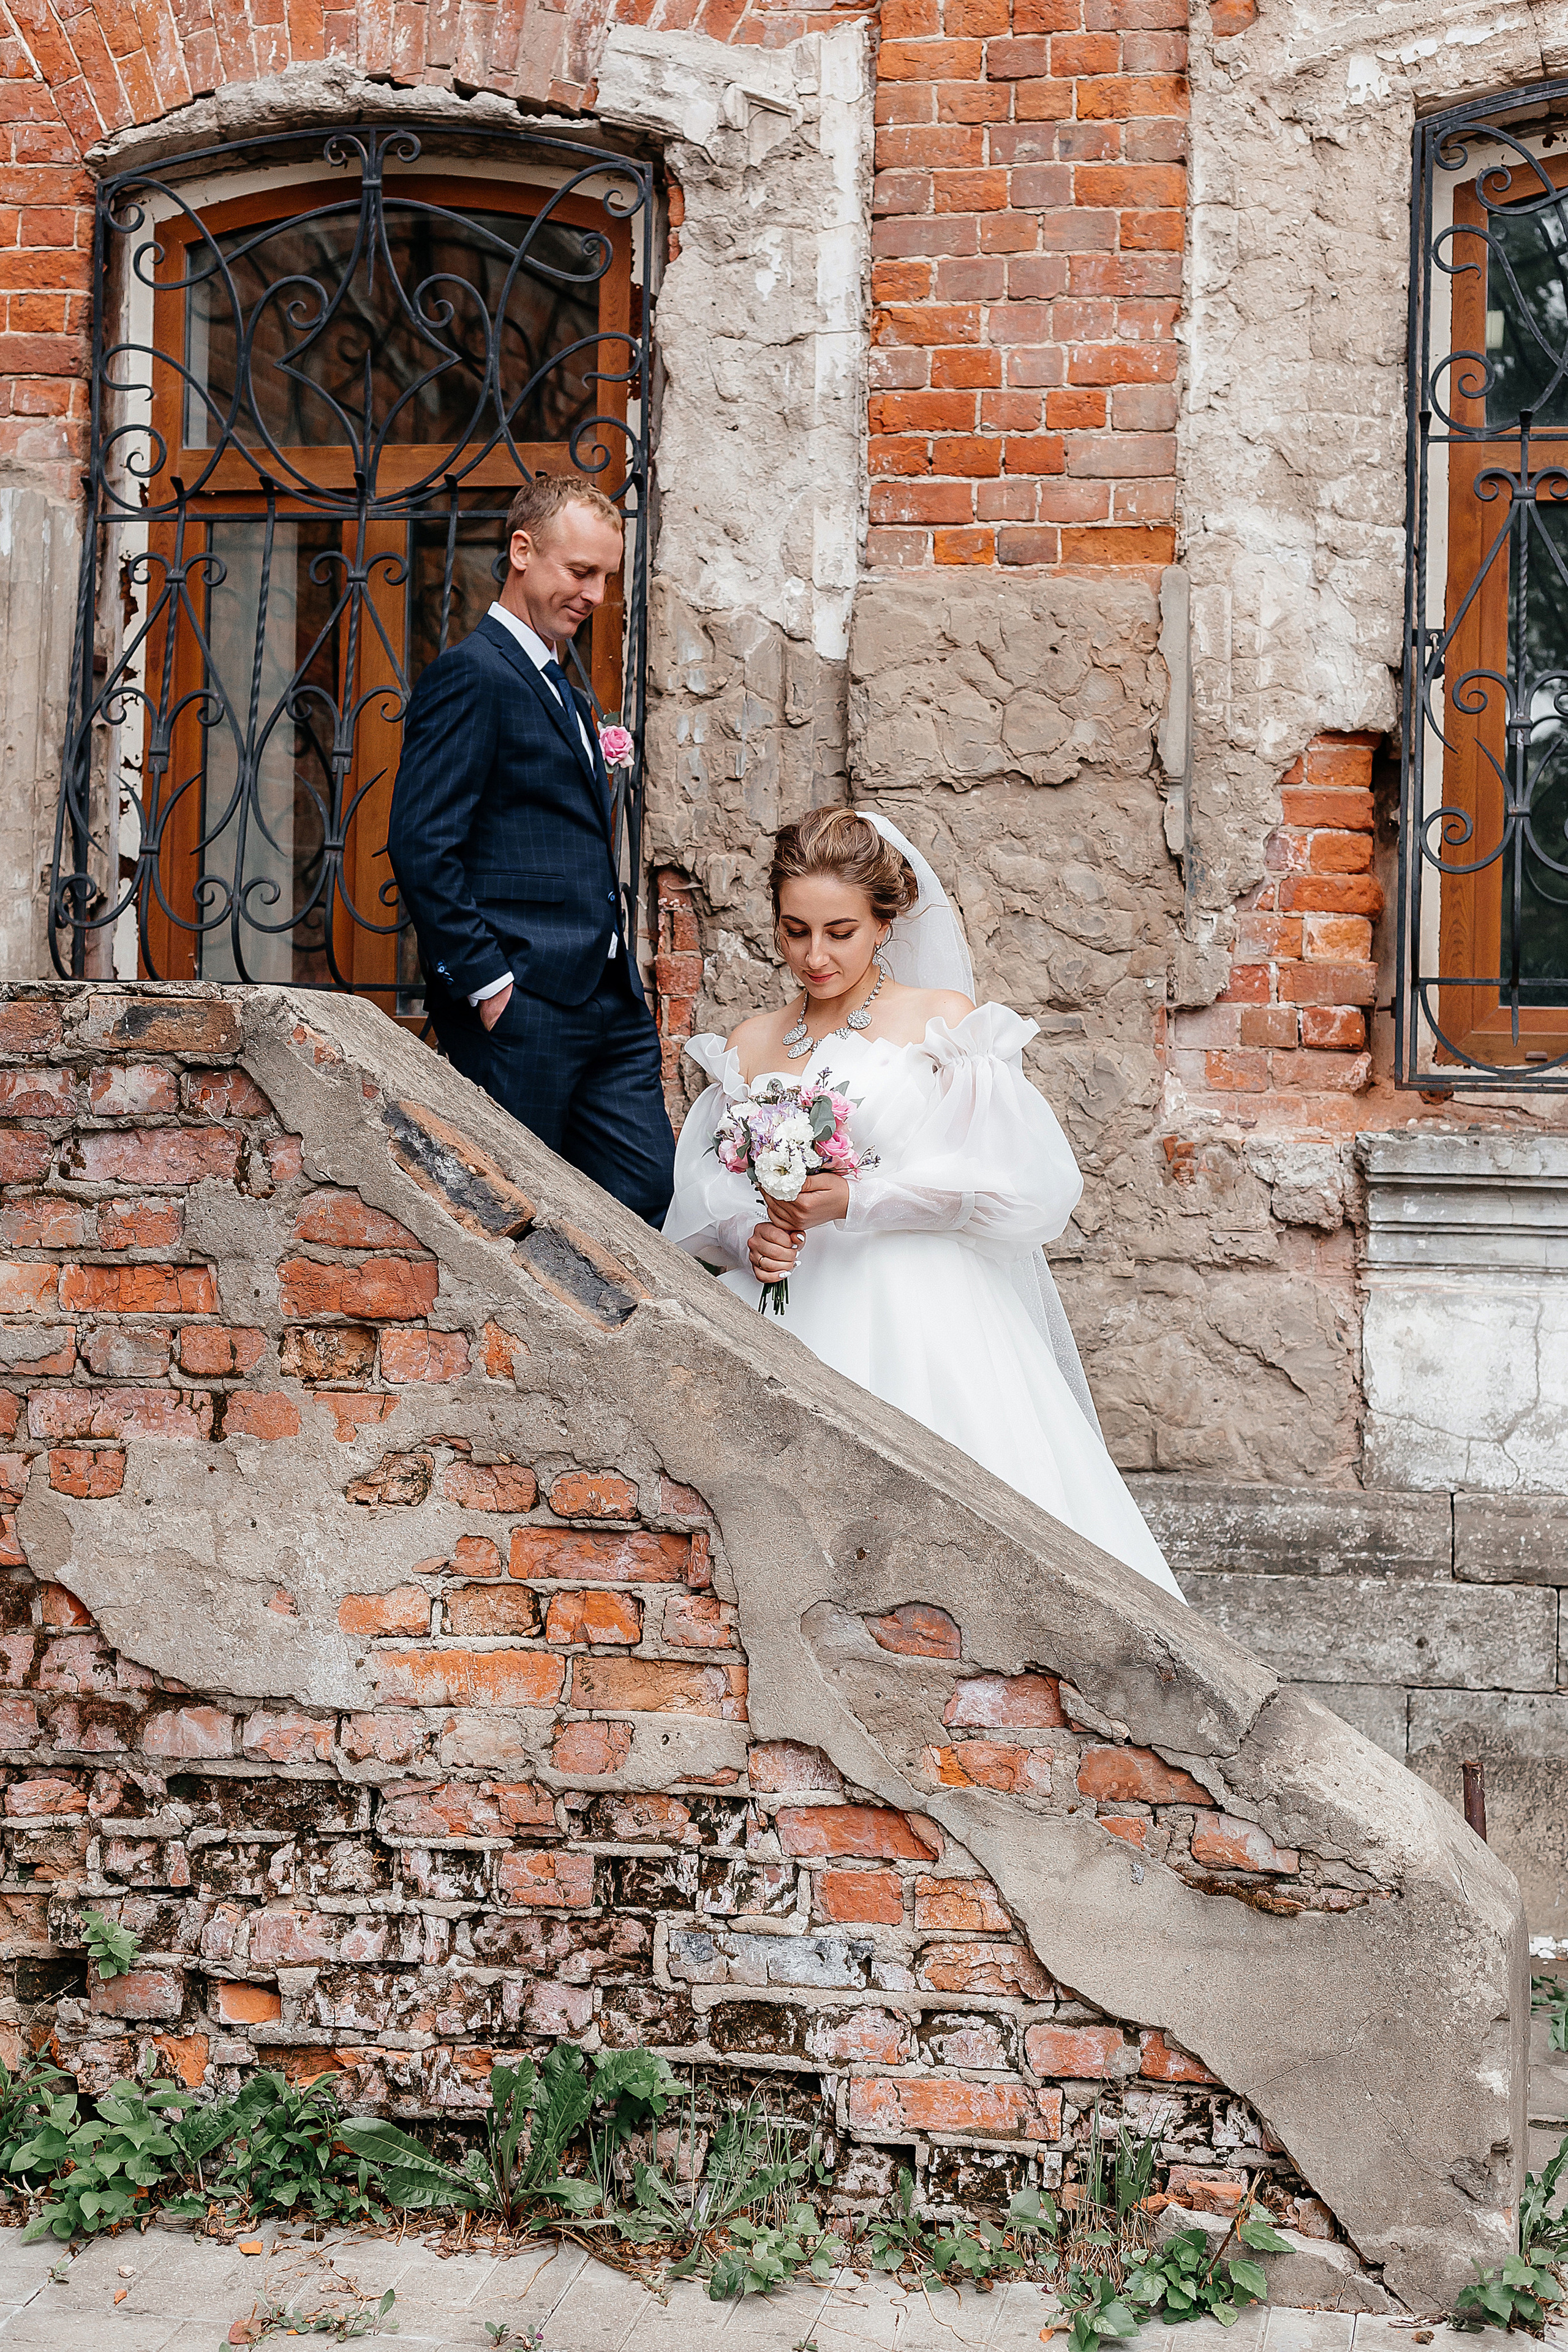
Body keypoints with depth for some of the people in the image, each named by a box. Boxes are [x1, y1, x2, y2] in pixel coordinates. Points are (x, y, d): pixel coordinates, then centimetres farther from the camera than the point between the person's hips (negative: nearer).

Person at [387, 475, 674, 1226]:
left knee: (648, 1186, 5)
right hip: (520, 1004, -9)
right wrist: (487, 986, -17)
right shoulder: (470, 674, -8)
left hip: (608, 1002, 9)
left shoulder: (567, 694, 22)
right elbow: (422, 847, -16)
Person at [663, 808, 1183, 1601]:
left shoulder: (943, 1020, 4)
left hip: (927, 1320, -3)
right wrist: (750, 1238, -6)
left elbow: (1022, 1179, -5)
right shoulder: (751, 1046, 16)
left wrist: (859, 1200, -11)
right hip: (800, 1317, 3)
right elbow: (704, 1195, 18)